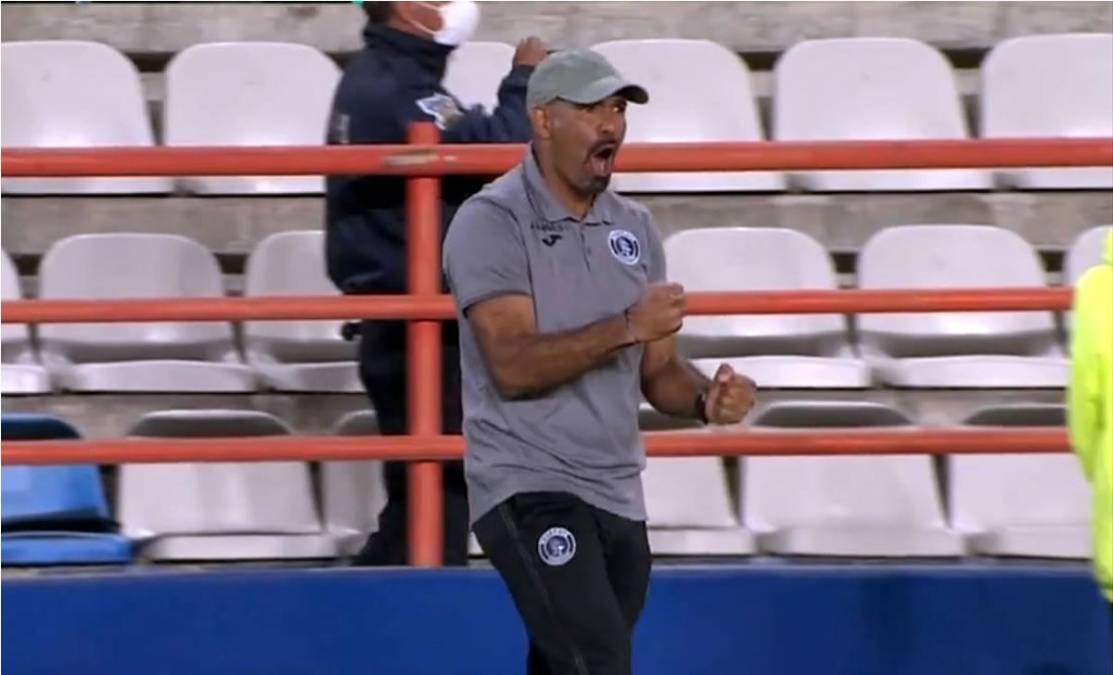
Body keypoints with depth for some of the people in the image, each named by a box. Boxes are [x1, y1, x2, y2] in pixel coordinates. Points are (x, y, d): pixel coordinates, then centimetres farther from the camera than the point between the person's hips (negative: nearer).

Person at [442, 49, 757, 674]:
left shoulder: (634, 228, 12)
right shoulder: (491, 223, -9)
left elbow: (657, 370, 15)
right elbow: (513, 366, -19)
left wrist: (707, 398, -7)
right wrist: (626, 328, -25)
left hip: (619, 500, 7)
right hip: (529, 491, -7)